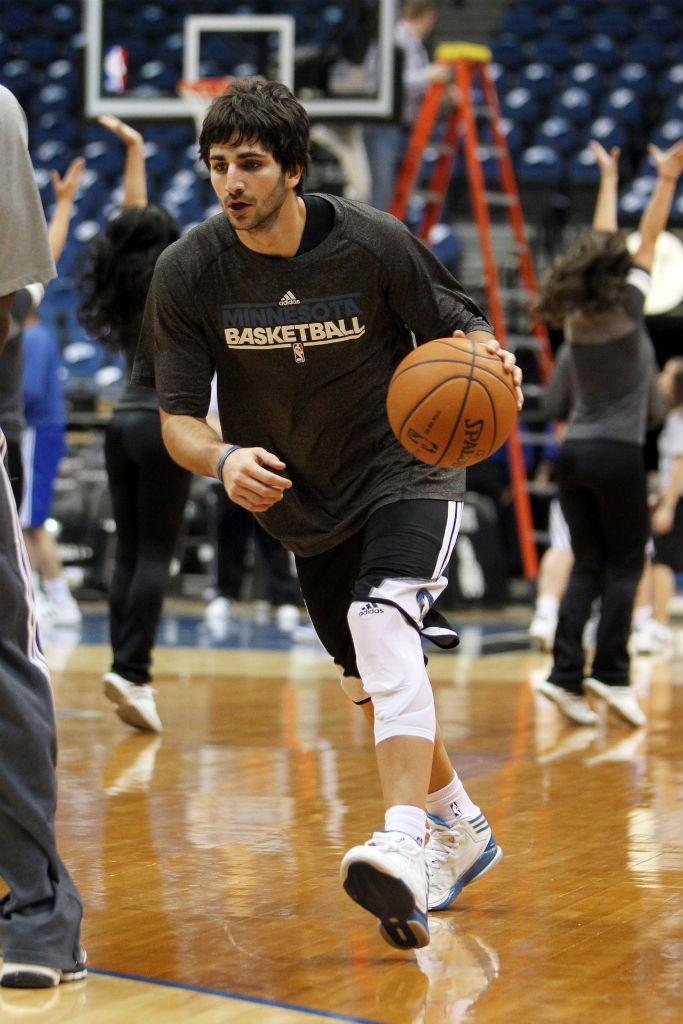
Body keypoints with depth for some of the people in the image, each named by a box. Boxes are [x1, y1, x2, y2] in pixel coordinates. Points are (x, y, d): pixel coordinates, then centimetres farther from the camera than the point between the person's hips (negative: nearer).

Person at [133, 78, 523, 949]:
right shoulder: (189, 271, -13)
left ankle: (404, 844, -40)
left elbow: (461, 327, -5)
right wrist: (224, 460, -32)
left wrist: (488, 360, -29)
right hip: (304, 505, 4)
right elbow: (176, 417, -10)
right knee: (371, 685, 16)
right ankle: (461, 830, 39)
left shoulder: (372, 242, -18)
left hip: (407, 474, -4)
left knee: (383, 627, -31)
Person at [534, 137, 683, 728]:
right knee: (625, 565, 2)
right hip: (616, 455, -6)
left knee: (587, 567, 6)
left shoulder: (576, 317, 5)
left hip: (574, 453, 6)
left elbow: (601, 244, 18)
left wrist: (609, 179, 28)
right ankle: (611, 673, -4)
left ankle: (566, 674, -4)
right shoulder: (624, 314, -9)